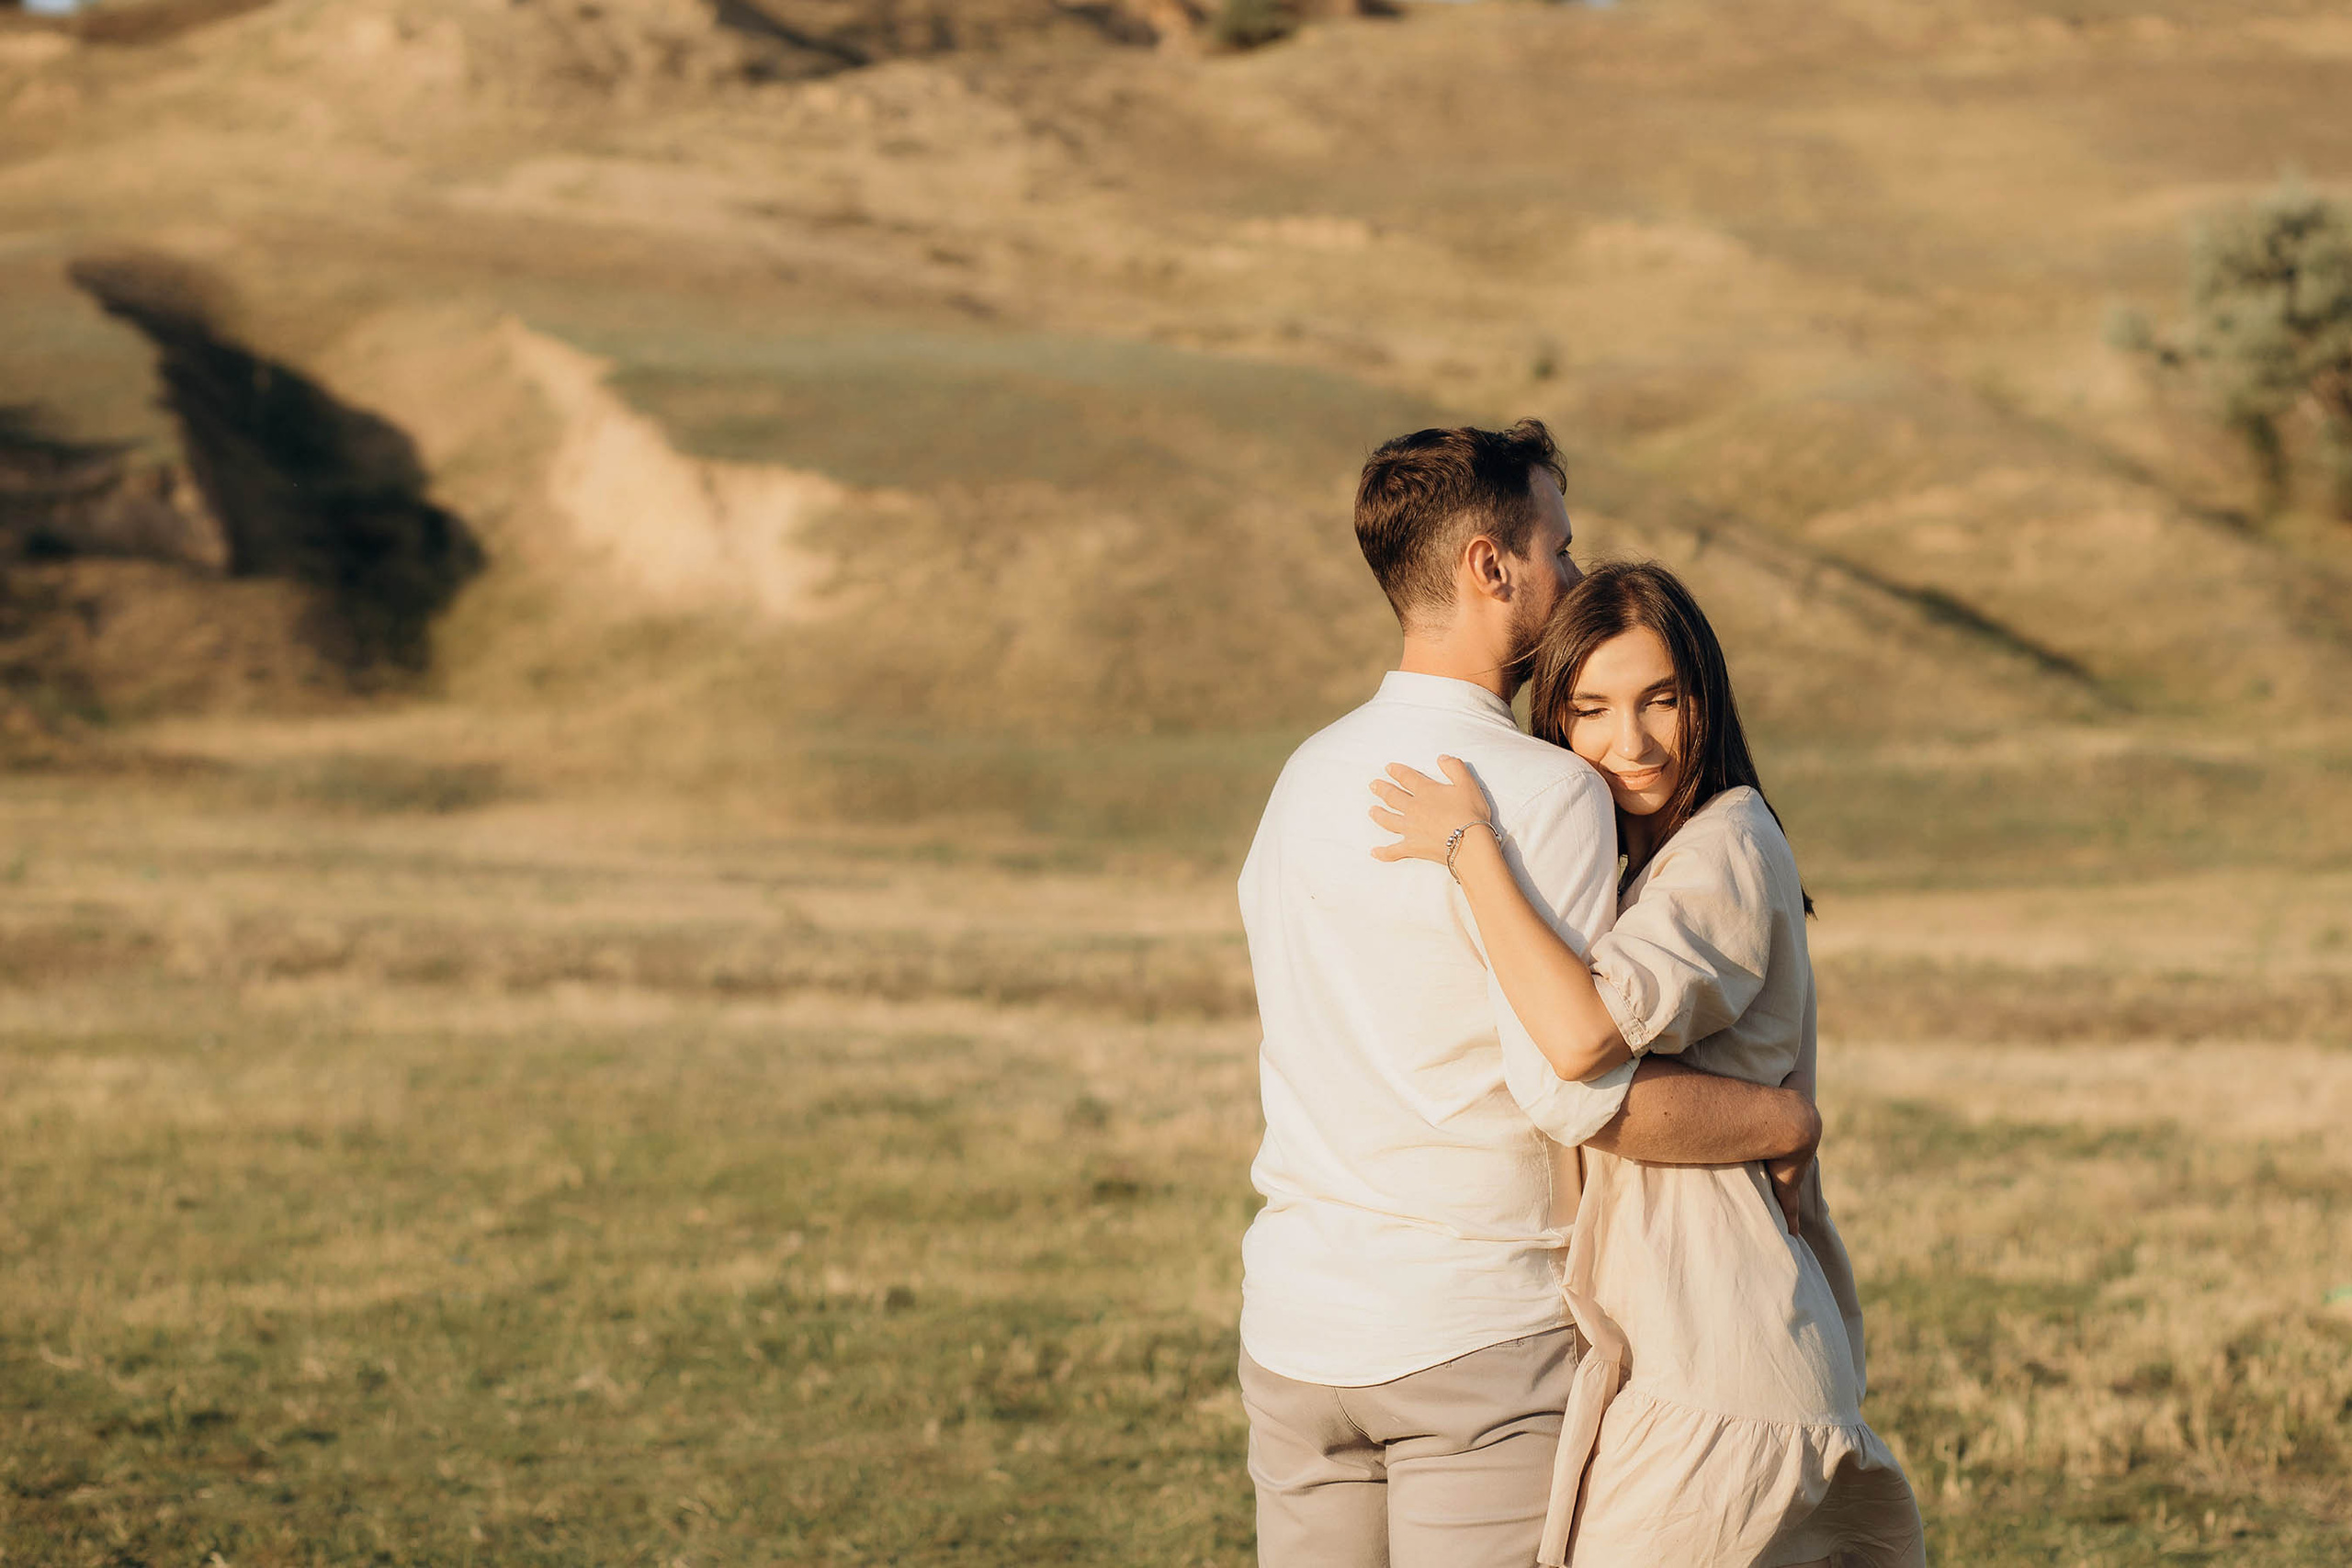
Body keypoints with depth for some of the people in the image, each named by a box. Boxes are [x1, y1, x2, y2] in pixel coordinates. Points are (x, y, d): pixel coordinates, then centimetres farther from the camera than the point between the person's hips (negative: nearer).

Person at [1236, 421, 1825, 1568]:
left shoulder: (1306, 780, 8)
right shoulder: (1547, 794, -15)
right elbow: (1579, 1085, -21)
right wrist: (1784, 1119, -6)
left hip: (1296, 1327, 6)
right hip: (1476, 1338, -6)